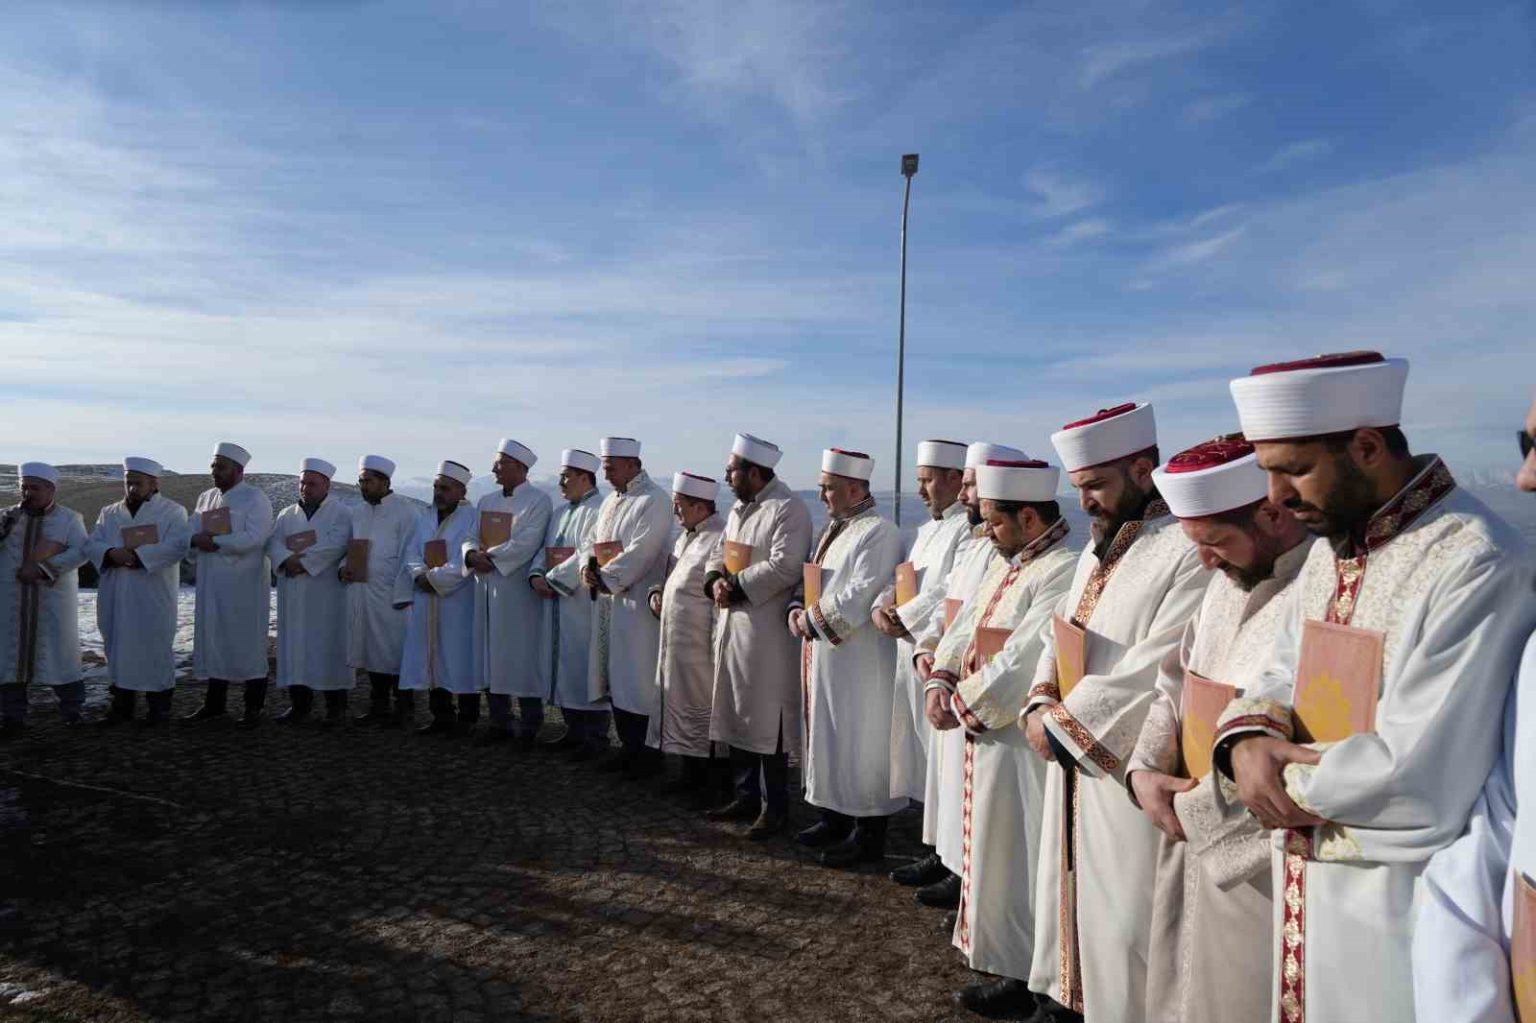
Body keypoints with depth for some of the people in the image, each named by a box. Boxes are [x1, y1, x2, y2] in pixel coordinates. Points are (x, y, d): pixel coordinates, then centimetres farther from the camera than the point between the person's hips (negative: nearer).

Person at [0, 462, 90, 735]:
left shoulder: (69, 518, 4)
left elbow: (80, 552, -8)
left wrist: (41, 569, -18)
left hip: (54, 597, -2)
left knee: (60, 652, 2)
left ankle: (72, 711, 13)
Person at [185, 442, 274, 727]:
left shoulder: (255, 498, -7)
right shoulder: (205, 498, 14)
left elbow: (255, 537, -19)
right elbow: (190, 533, 9)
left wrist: (215, 541, -19)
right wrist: (197, 540, -13)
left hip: (245, 583, -6)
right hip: (211, 582, 6)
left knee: (247, 642, -1)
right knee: (213, 639, 11)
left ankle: (253, 707, 6)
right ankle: (215, 703, 21)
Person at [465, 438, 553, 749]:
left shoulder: (538, 501, -6)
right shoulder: (487, 501, 15)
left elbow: (525, 544, -17)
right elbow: (472, 538, 11)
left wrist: (488, 556, -14)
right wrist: (472, 555, -11)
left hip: (518, 591, -6)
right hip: (487, 588, 6)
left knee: (522, 656, -2)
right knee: (491, 655, 9)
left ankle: (530, 726, 8)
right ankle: (498, 722, 20)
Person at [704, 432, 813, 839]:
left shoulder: (789, 509, -13)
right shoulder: (739, 506, 15)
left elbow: (783, 568, -22)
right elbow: (721, 553, 18)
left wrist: (735, 587, -15)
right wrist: (715, 580, -4)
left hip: (766, 631, -9)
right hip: (731, 624, 9)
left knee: (766, 721, -1)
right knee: (736, 715, 14)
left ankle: (774, 807, 11)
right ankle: (746, 796, 27)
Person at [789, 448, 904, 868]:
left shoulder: (878, 532, -15)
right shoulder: (835, 529, 15)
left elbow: (861, 595, -23)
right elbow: (812, 578, 18)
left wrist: (813, 619, -15)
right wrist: (798, 610, -1)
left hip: (858, 660, -9)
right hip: (824, 653, 9)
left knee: (860, 743, 0)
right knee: (829, 737, 16)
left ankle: (869, 835, 11)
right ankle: (836, 818, 30)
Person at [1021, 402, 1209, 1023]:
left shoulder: (1190, 549, -18)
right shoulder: (1100, 549, 12)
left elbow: (1153, 672, -23)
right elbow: (1060, 634, 15)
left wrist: (1063, 723, -16)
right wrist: (1041, 704, -3)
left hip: (1132, 769, -9)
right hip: (1071, 760, 9)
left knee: (1121, 915, 2)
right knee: (1069, 891, 19)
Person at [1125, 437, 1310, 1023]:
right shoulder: (1228, 579, 8)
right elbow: (1175, 684, 13)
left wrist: (1192, 807, -15)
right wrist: (1145, 769, -3)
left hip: (1259, 860, -8)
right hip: (1190, 837, 8)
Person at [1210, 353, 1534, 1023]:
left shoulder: (1477, 567, -22)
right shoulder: (1331, 546, 5)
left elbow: (1418, 774, -27)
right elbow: (1284, 676, 10)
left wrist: (1288, 786, -14)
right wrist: (1248, 737, -11)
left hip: (1399, 898, -7)